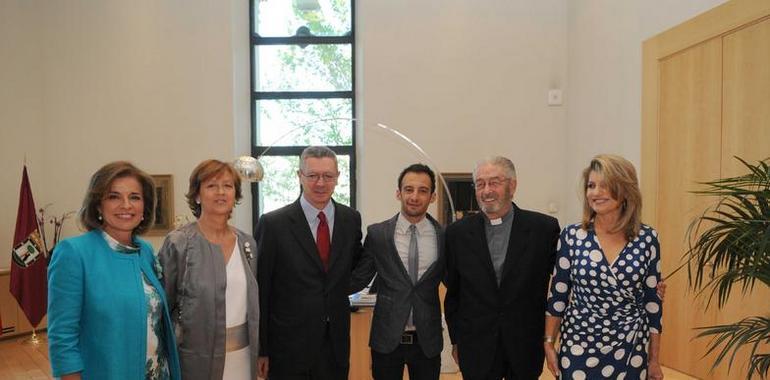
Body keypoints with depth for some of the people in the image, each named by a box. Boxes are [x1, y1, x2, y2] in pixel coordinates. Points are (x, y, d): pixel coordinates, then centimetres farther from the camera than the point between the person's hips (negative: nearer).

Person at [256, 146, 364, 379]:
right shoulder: (272, 224, -10)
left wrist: (340, 288, 3)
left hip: (337, 345, 3)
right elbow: (260, 292, -6)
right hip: (289, 349, -3)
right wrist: (261, 350, -5)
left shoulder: (351, 219, 2)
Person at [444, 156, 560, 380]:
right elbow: (452, 292, 5)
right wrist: (456, 340, 7)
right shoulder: (458, 233, -2)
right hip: (476, 350, 1)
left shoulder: (544, 228, -7)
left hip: (526, 348, 0)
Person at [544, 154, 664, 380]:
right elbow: (558, 294, 0)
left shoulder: (647, 239, -4)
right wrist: (549, 343, 0)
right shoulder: (572, 236, -6)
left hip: (631, 352, 1)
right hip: (578, 349, 0)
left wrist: (654, 358, 5)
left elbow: (652, 300, 1)